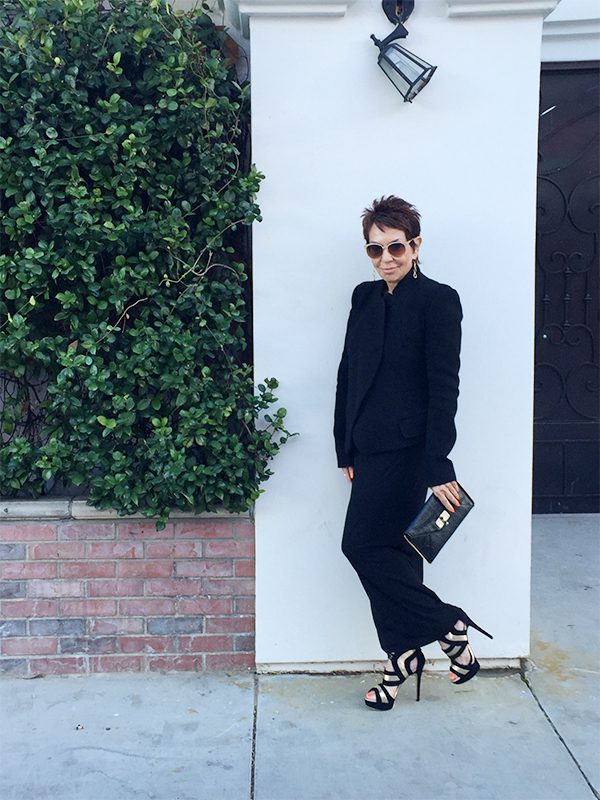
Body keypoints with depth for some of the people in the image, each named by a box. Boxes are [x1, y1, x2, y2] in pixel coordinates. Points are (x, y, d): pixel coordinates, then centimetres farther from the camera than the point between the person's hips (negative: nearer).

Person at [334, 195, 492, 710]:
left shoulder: (438, 301, -8)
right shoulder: (366, 298, 12)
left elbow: (443, 388, -13)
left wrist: (439, 469, -16)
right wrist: (346, 449, 13)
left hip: (405, 450, -7)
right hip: (371, 450, 7)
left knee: (363, 544, -7)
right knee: (393, 551, 12)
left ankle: (445, 624, 11)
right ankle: (404, 657, 25)